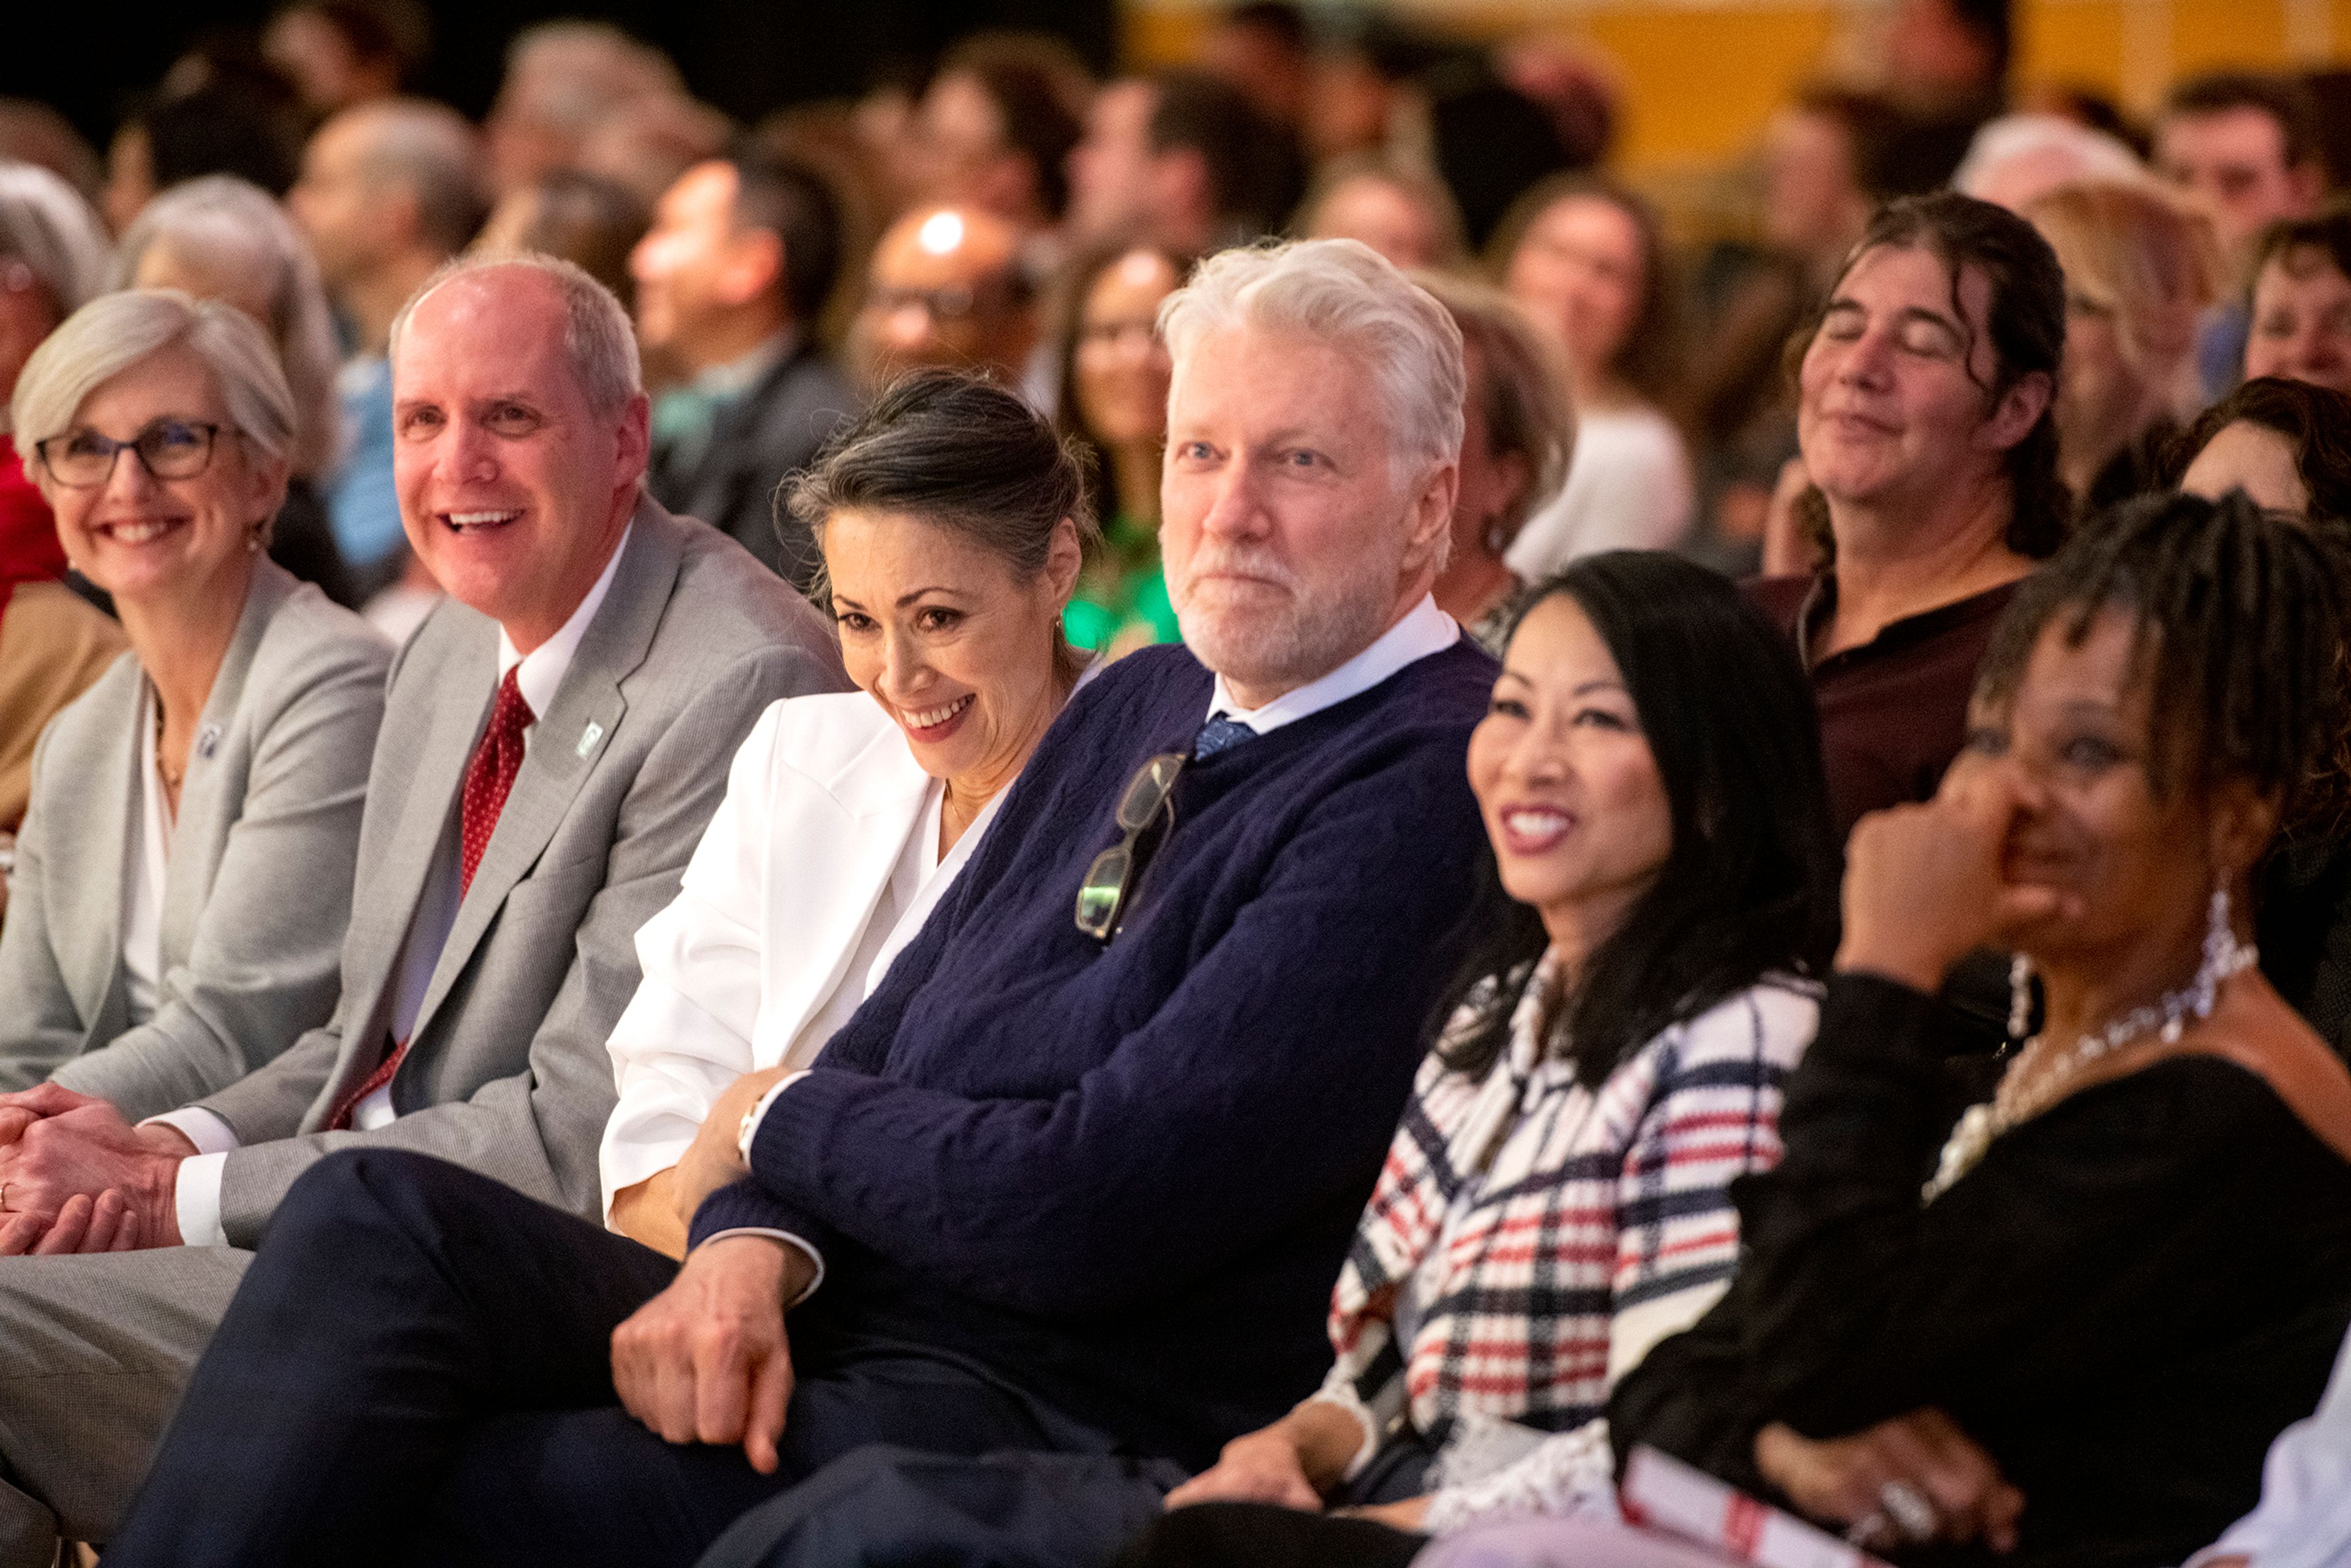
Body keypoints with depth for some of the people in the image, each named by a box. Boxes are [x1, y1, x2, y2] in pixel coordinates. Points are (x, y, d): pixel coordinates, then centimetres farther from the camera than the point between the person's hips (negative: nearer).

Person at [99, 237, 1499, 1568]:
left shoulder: (1426, 790, -14)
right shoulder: (1135, 712, 18)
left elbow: (1086, 1206, -19)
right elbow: (884, 1040, 17)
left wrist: (782, 1121, 0)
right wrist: (754, 1239, -7)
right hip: (837, 1321, 9)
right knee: (381, 1217, -15)